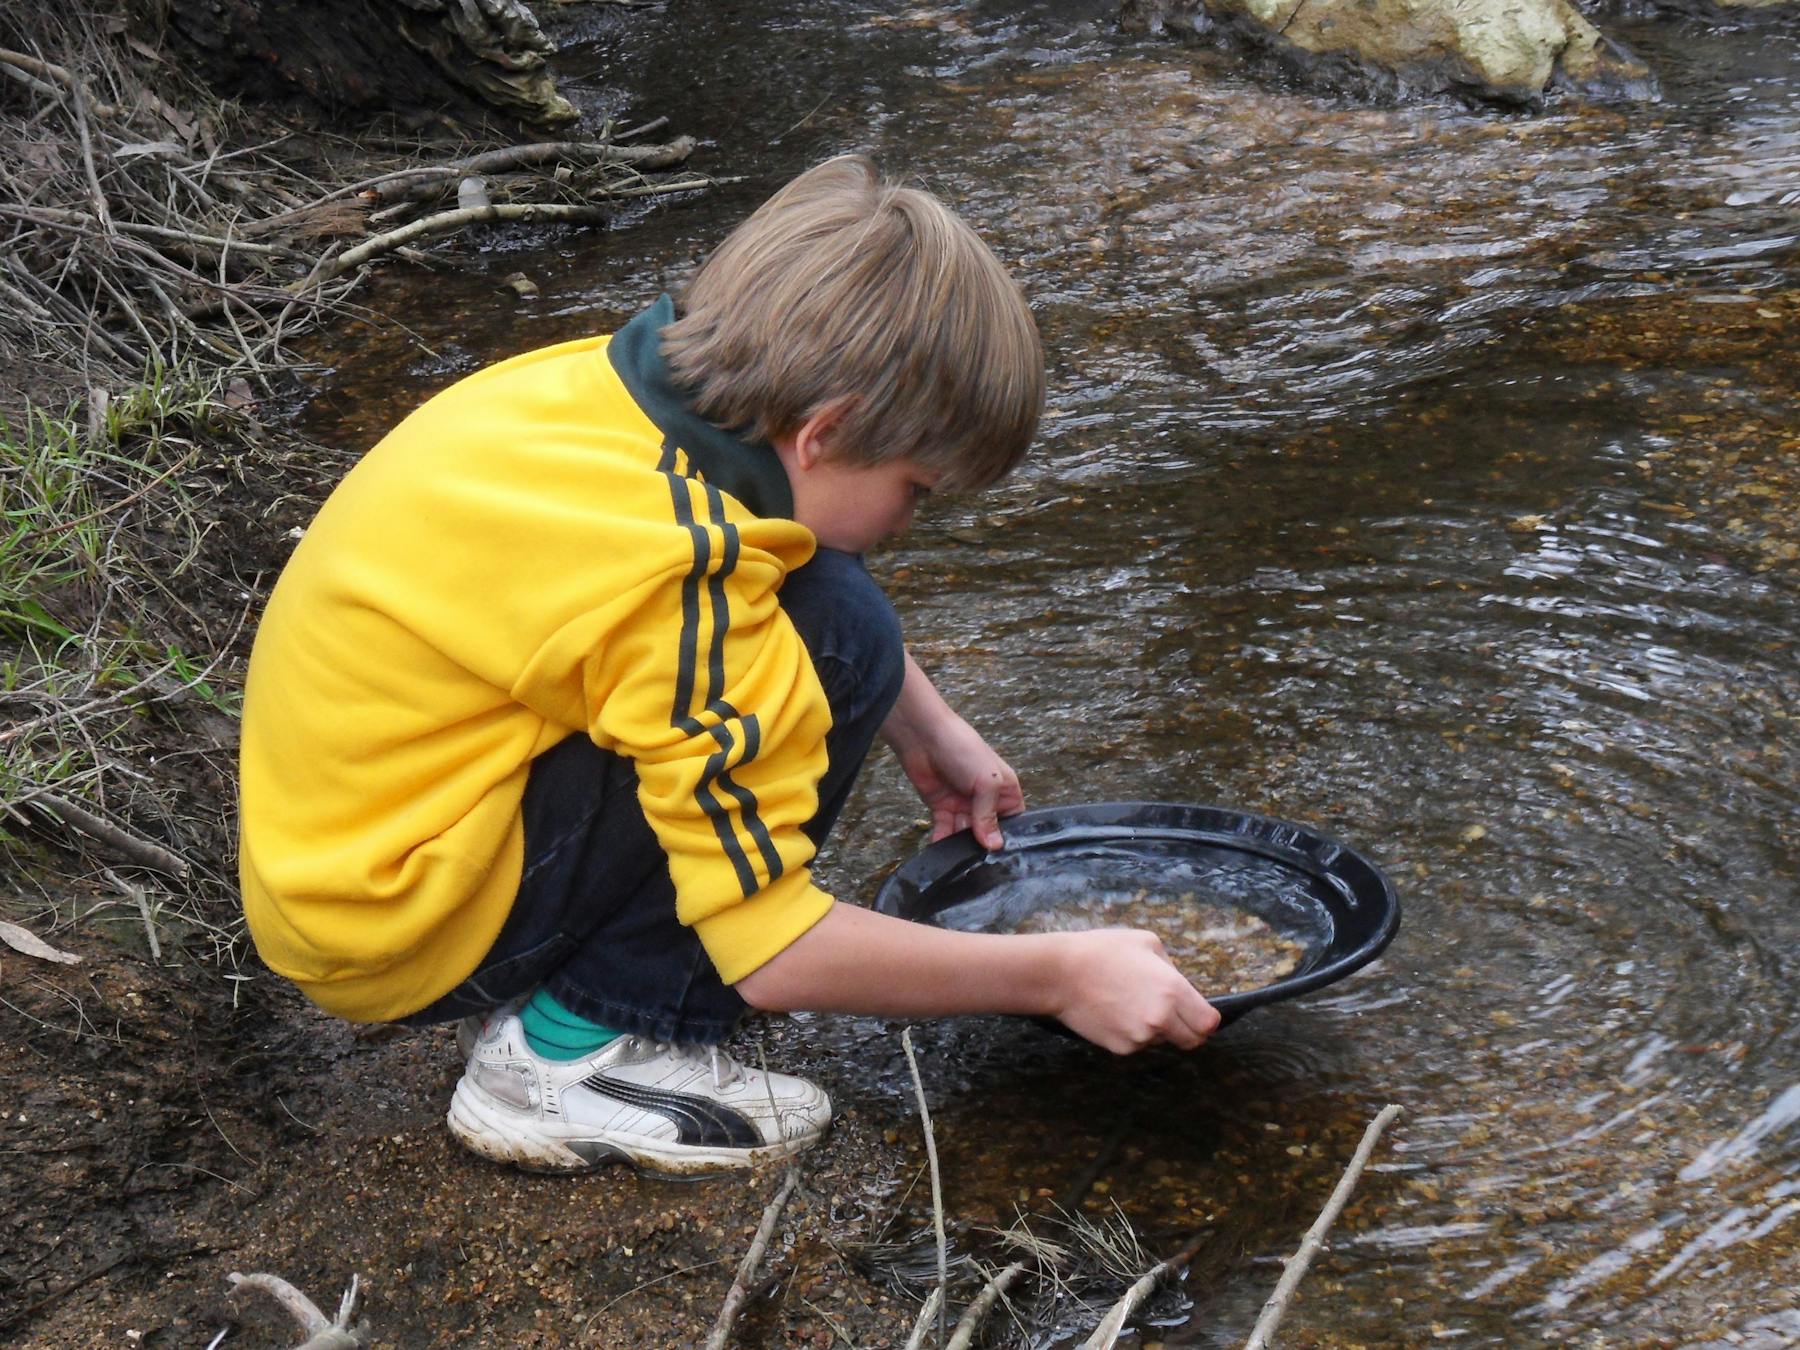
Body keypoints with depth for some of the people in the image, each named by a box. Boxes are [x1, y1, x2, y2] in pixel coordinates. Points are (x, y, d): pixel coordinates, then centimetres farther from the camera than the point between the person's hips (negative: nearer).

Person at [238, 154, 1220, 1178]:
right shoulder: (679, 579, -29)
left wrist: (931, 730, 23)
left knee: (804, 582, 8)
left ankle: (554, 979, 10)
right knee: (833, 639, -19)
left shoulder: (638, 378, -4)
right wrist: (1057, 977, -13)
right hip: (397, 937, -9)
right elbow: (772, 951, -22)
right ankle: (573, 1054, -10)